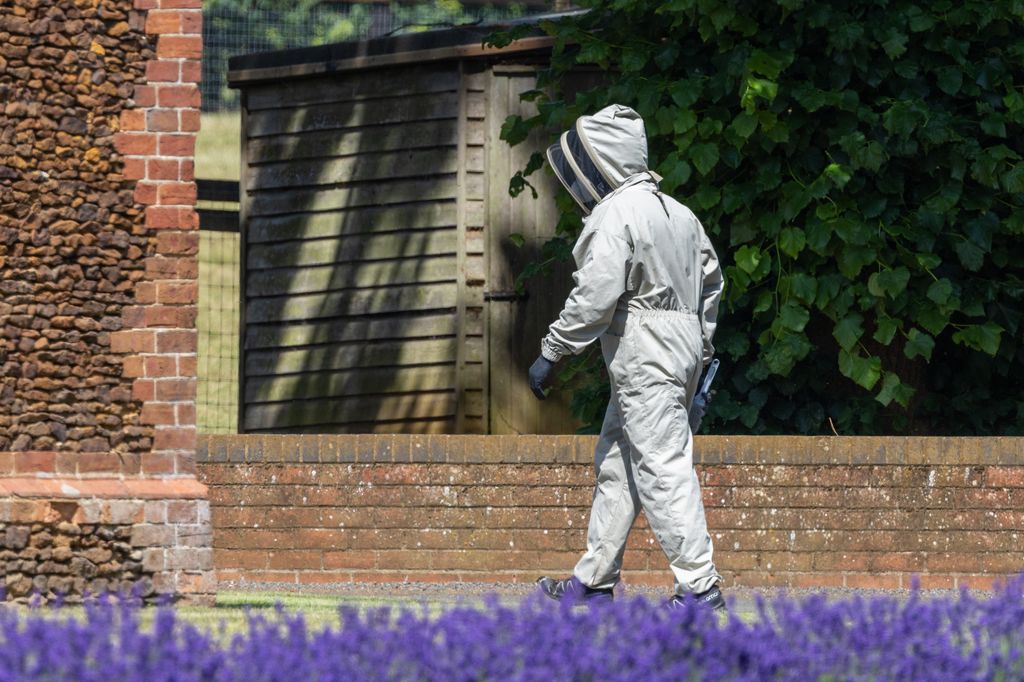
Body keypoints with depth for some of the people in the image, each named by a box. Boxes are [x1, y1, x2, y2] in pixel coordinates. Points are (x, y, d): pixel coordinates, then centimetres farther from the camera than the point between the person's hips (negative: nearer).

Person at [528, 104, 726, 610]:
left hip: (644, 359, -10)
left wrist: (552, 352, -14)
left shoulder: (615, 215, -14)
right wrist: (701, 349, 30)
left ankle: (699, 584, -12)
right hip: (681, 353, 10)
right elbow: (711, 278, 23)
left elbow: (595, 296, -21)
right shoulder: (676, 212, 15)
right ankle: (593, 580, 21)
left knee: (662, 471, -9)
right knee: (616, 466, 16)